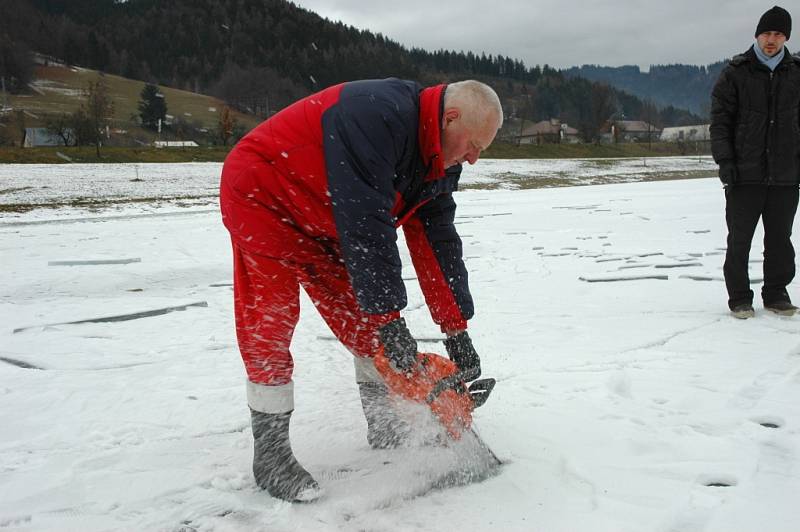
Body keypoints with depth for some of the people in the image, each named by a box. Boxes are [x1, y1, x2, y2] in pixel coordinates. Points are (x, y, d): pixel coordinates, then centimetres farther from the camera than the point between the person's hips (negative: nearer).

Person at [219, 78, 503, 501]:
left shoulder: (439, 163, -5)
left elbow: (436, 242, -2)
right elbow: (365, 221, -37)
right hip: (261, 194, -8)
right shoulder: (378, 114, -34)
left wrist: (456, 329, -5)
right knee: (270, 319, -12)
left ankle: (386, 424, 17)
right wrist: (388, 316, -33)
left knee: (360, 312, 5)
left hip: (321, 220, 9)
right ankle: (269, 453, -3)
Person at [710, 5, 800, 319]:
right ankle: (739, 298, 12)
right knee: (740, 239, 2)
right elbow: (720, 120, -2)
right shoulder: (735, 74, 0)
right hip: (745, 175, -3)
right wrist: (724, 160, -10)